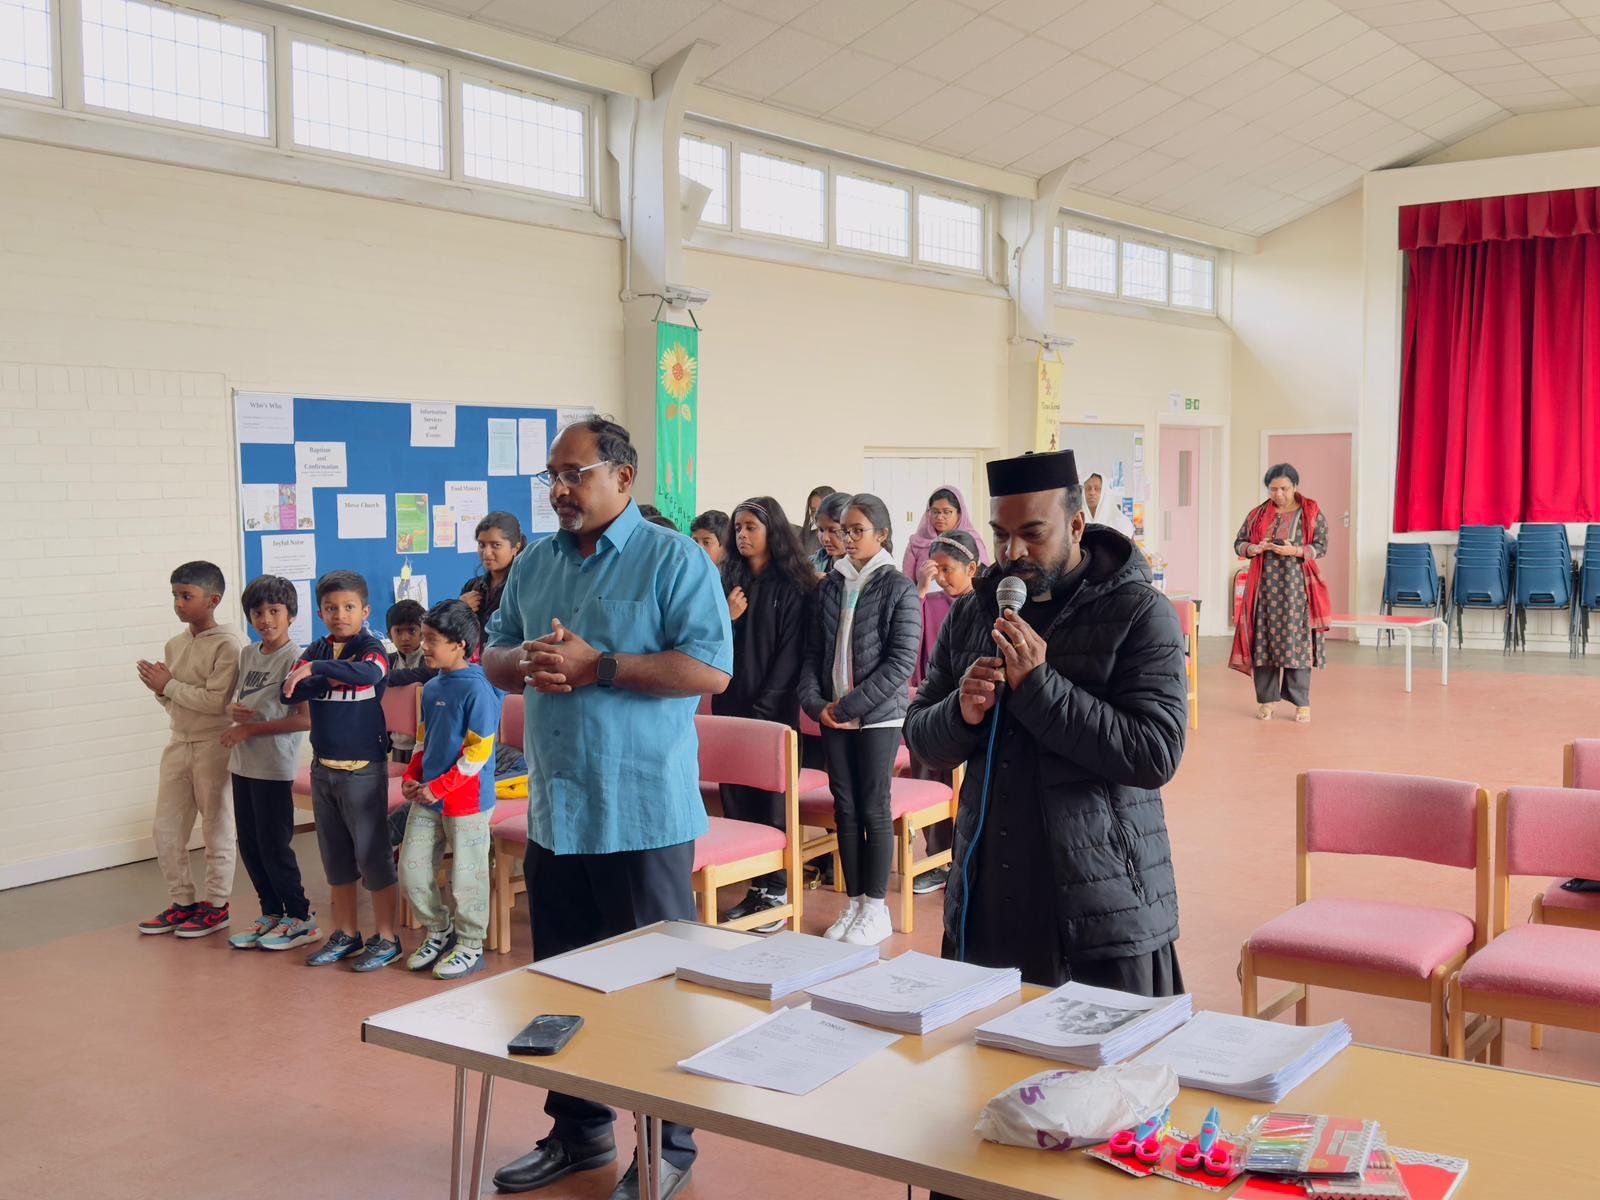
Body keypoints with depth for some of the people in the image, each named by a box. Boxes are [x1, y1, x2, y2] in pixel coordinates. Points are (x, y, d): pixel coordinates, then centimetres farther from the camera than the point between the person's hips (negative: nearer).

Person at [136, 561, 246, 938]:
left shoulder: (227, 643, -14)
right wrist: (160, 689, -6)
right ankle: (182, 902, 23)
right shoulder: (174, 645, 8)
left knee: (217, 829, 5)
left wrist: (169, 685, -15)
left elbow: (217, 700, -22)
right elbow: (174, 704, 15)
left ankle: (216, 906, 16)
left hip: (214, 746, -7)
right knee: (165, 829, 10)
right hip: (179, 743, 7)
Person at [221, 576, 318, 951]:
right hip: (243, 764, 7)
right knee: (249, 846, 13)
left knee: (274, 847, -1)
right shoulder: (248, 654, 9)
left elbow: (305, 719, -19)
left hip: (274, 768, -7)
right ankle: (272, 914, 27)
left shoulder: (294, 659, -14)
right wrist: (234, 712, -5)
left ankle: (302, 919, 13)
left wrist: (251, 728, -16)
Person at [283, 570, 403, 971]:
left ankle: (387, 938, 10)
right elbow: (289, 693, -7)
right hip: (324, 768, 6)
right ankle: (346, 934, 27)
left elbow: (367, 673, -32)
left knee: (372, 854, -1)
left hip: (363, 768, -6)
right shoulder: (317, 650, 6)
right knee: (335, 857, 15)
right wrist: (332, 678, -19)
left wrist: (316, 669, -34)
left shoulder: (371, 648, -8)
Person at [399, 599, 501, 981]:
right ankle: (439, 932, 31)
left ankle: (470, 946, 20)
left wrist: (439, 787, -18)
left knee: (467, 877, 4)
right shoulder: (431, 688, 8)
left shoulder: (477, 689, -17)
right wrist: (411, 777, 4)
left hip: (467, 800, -8)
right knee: (411, 871, 12)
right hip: (427, 796, 8)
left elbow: (479, 750, -19)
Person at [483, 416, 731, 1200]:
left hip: (642, 814, -7)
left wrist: (598, 667, -21)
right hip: (552, 812, 7)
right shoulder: (535, 565, 11)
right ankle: (578, 1129, 33)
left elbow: (711, 669, -18)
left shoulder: (674, 560, -9)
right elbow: (493, 657, 15)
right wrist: (525, 663, -9)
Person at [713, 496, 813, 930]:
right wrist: (726, 618, -9)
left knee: (771, 799, -3)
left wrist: (765, 706, -13)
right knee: (735, 797, 5)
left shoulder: (793, 586, -3)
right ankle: (753, 886, 13)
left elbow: (791, 651, -8)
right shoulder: (728, 580, 12)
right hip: (730, 703, 5)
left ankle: (776, 890, 6)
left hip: (773, 709, -5)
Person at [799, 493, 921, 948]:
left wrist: (851, 705, -14)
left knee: (874, 810, 0)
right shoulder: (830, 585, 9)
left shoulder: (899, 588, -6)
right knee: (845, 808, 9)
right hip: (832, 717, 5)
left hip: (877, 716, -5)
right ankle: (853, 904, 18)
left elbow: (902, 661, -12)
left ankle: (876, 910, 11)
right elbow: (814, 651, 11)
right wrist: (815, 702, -5)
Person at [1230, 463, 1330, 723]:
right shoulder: (1257, 514, 9)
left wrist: (1295, 551, -18)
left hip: (1297, 586, -2)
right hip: (1264, 585, 2)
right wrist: (1254, 549, -12)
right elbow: (1239, 543, 10)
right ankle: (1266, 699, 9)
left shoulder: (1312, 512, 3)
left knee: (1297, 641, -4)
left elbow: (1321, 546, -1)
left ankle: (1301, 702, 2)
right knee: (1263, 640, 0)